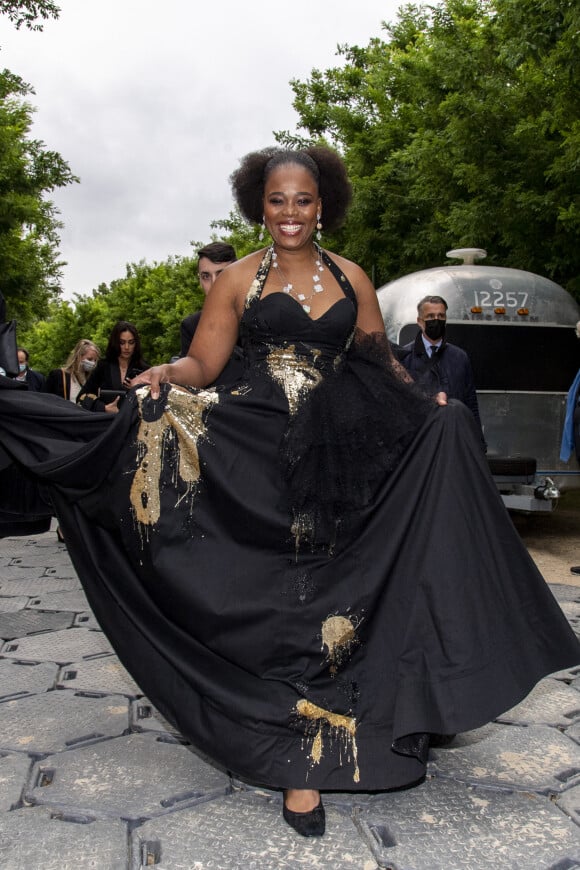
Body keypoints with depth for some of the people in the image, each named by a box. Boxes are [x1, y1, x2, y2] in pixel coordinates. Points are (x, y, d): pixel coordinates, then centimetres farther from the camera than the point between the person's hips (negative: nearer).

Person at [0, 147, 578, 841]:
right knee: (284, 595, -2)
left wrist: (430, 409, 2)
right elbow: (202, 363, 2)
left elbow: (383, 368, 15)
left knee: (334, 593, 4)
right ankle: (303, 760, 9)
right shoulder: (239, 279, 6)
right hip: (262, 457, -2)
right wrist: (167, 377, -18)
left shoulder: (350, 278, 11)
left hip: (345, 457, 2)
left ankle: (309, 744, 23)